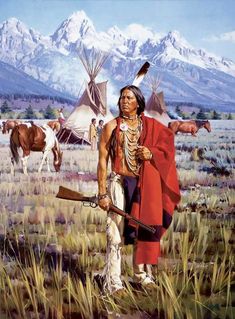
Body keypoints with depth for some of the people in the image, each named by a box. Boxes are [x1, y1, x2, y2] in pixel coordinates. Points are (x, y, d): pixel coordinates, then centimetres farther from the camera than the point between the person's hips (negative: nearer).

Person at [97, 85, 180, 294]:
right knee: (117, 233, -4)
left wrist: (151, 154, -8)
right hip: (120, 183, -3)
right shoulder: (112, 127, -2)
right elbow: (102, 162, -4)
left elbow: (166, 148, 15)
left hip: (145, 185, 3)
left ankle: (142, 275, 29)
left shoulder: (150, 126, 7)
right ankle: (112, 281, 7)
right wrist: (102, 193, -9)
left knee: (143, 229, 12)